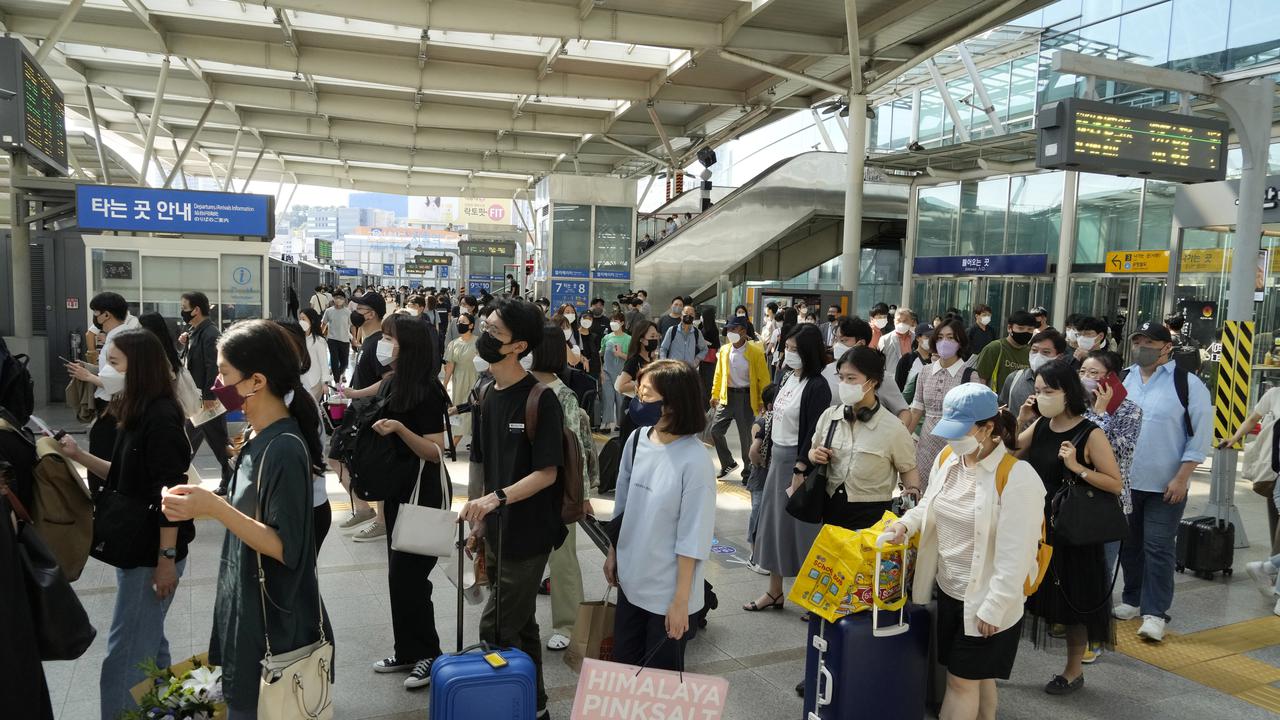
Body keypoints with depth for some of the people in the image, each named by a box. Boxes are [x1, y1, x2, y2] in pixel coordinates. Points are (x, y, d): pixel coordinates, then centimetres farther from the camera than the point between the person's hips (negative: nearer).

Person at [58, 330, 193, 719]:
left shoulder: (161, 417, -20)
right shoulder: (138, 413, 8)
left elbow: (169, 494, -22)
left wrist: (167, 559, -21)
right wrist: (79, 455, 4)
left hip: (152, 554, -10)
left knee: (124, 658, -1)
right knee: (148, 644, 20)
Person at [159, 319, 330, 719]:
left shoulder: (284, 449, -24)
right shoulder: (260, 439, 5)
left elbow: (285, 547, -24)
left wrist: (214, 508, -28)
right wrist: (208, 501, 7)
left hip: (273, 627, -9)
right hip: (246, 614, 9)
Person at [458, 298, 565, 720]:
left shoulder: (540, 401, -17)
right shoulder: (489, 397, 5)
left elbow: (546, 472, -19)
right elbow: (487, 466, 11)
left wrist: (498, 497, -30)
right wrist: (481, 520, 10)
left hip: (528, 535, -7)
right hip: (497, 532, 8)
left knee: (496, 632, -1)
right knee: (521, 627, 19)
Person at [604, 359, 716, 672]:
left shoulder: (694, 460, -22)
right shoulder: (636, 441, -6)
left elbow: (693, 538, -18)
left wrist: (681, 600, -14)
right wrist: (613, 552, 15)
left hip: (667, 590, -5)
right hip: (631, 579, 6)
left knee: (661, 674, 13)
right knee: (623, 664, 20)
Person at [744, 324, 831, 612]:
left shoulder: (817, 386, -16)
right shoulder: (789, 378, 8)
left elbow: (814, 433, -19)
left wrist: (800, 473, -22)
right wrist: (771, 456, 14)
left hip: (798, 461, -8)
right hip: (778, 457, 8)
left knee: (800, 528, 2)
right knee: (774, 524, 15)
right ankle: (774, 592, 28)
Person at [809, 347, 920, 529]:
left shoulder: (892, 427, -12)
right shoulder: (829, 416, -1)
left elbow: (908, 469, 1)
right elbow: (813, 451, 15)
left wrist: (913, 490, -17)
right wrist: (815, 455, -6)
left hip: (871, 515, -4)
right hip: (831, 508, 4)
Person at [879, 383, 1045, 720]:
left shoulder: (1017, 477, -22)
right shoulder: (947, 459, 0)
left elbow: (1015, 554, -21)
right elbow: (929, 506, 15)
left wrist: (992, 609, -19)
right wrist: (906, 523, -6)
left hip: (985, 601, -6)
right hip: (947, 589, 6)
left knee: (963, 681, 7)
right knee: (976, 678, 22)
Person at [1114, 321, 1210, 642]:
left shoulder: (1188, 384, -8)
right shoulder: (1124, 379, 5)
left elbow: (1200, 435, -8)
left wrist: (1181, 478, -12)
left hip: (1166, 485, -4)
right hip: (1123, 480, 5)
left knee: (1158, 547, -1)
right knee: (1129, 544, 15)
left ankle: (1155, 612, 9)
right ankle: (1133, 599, 30)